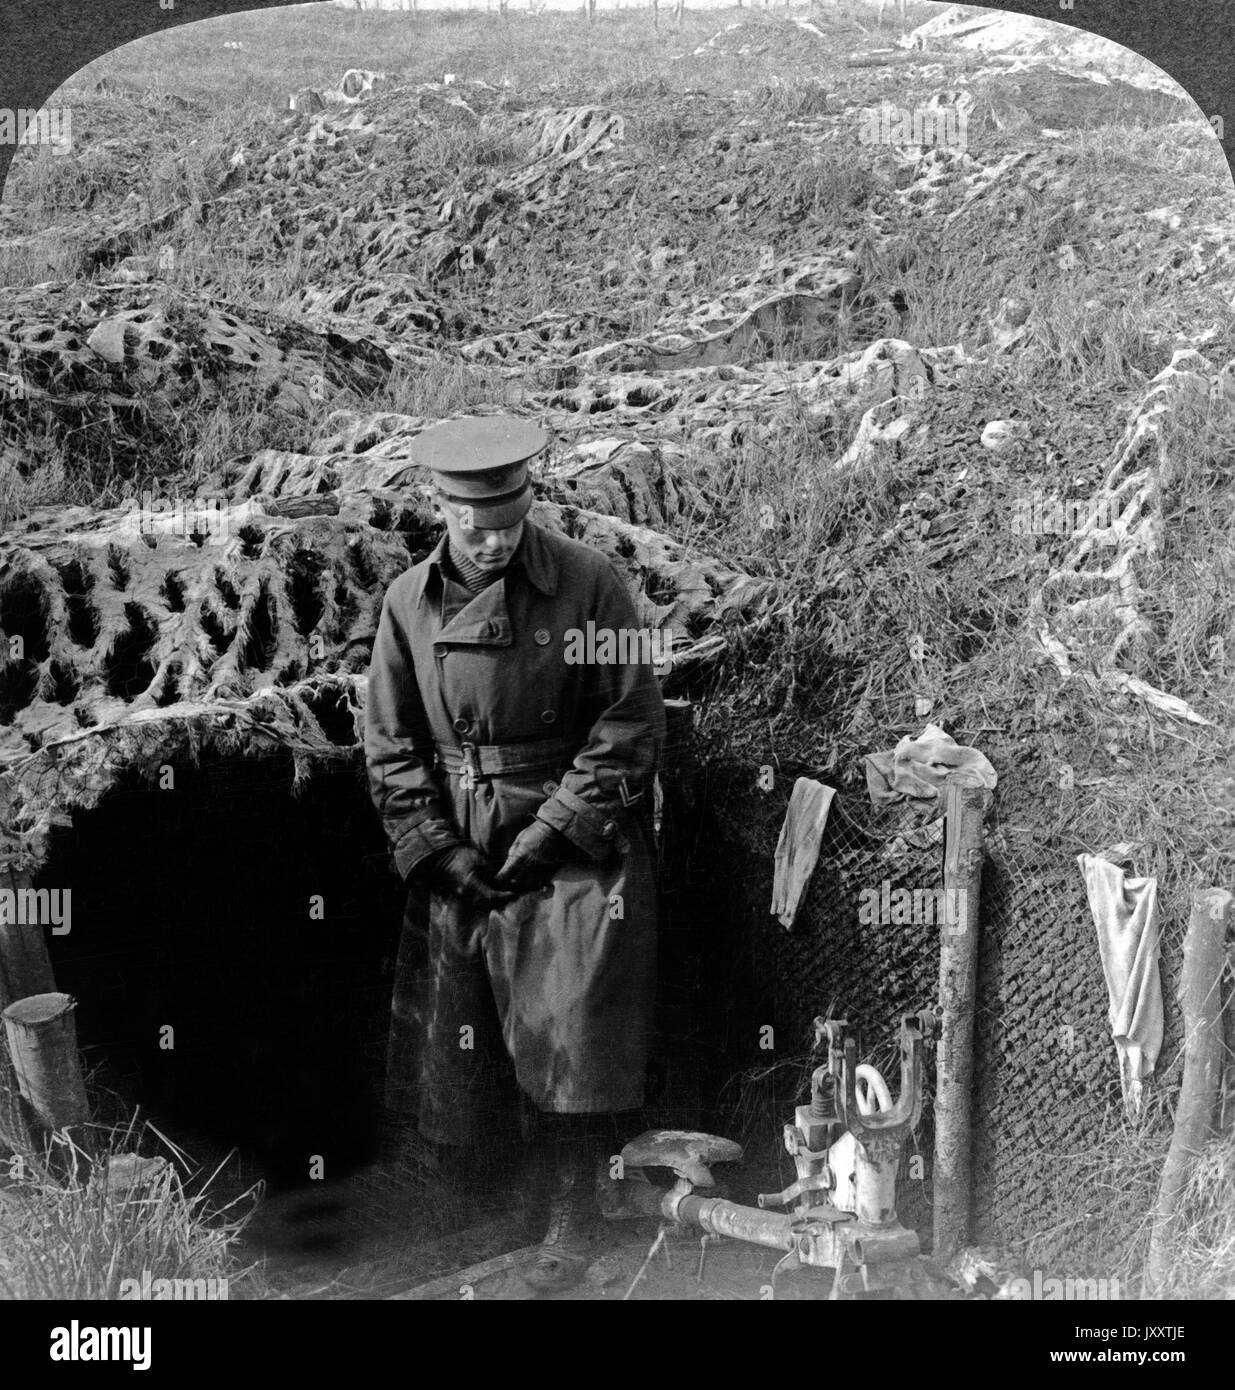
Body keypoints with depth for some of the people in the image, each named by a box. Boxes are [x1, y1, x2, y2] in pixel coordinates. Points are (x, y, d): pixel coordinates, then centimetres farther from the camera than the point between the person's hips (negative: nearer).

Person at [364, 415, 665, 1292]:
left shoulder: (589, 584, -9)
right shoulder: (410, 602, 1)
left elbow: (631, 725, -7)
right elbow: (391, 747, 6)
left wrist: (552, 830, -11)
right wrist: (438, 848, -5)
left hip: (575, 848, -3)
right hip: (458, 857, 3)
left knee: (573, 1044, -2)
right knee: (450, 1047, 8)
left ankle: (573, 1221, 17)